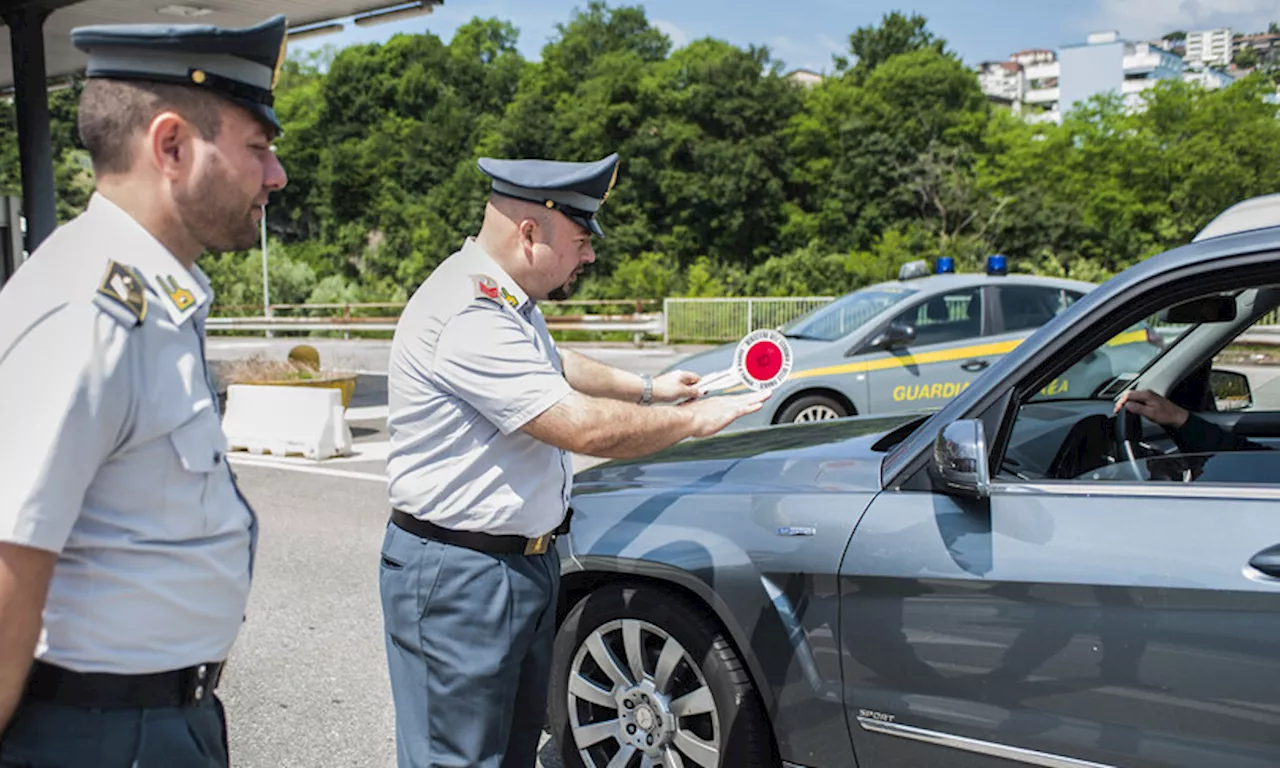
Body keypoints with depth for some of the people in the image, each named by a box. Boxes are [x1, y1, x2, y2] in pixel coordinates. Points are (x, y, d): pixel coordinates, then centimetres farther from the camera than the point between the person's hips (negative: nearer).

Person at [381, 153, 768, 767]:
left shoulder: (506, 300, 9)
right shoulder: (469, 317, -25)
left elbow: (555, 366, 31)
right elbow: (588, 429, -27)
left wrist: (647, 388, 25)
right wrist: (696, 420, -15)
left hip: (525, 558, 10)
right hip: (458, 578, -10)